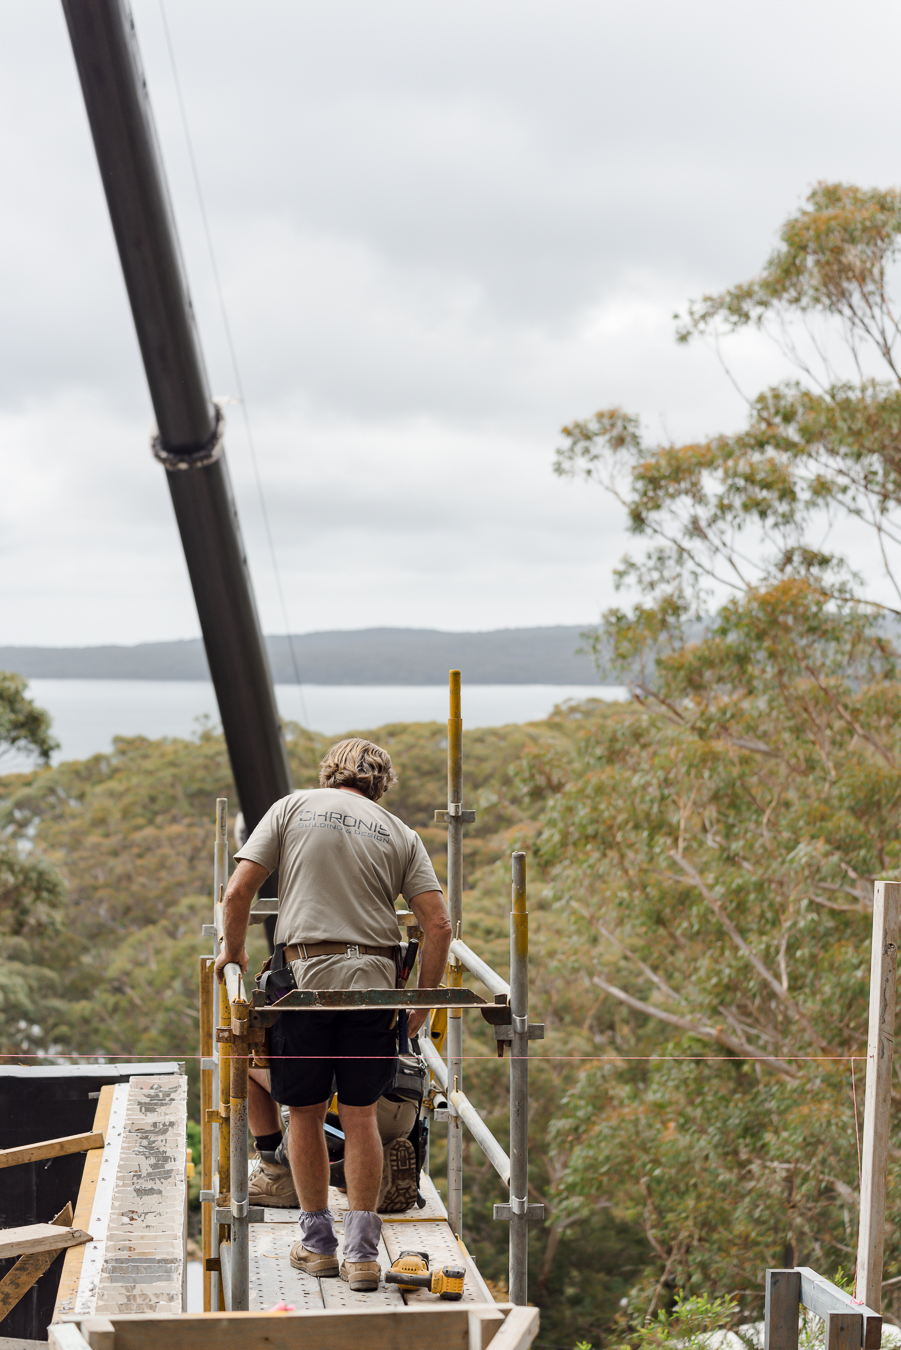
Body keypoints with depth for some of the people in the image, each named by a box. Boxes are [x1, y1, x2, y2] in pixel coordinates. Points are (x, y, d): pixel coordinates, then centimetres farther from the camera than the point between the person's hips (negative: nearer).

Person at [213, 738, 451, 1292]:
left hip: (306, 975, -1)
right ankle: (362, 1252, 10)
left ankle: (318, 1243, 20)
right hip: (375, 978, 1)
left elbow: (238, 893, 2)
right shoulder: (400, 832, 12)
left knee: (305, 1112, 12)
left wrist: (233, 954, 17)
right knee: (361, 1115, 10)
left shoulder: (292, 807, 10)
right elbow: (439, 924, 3)